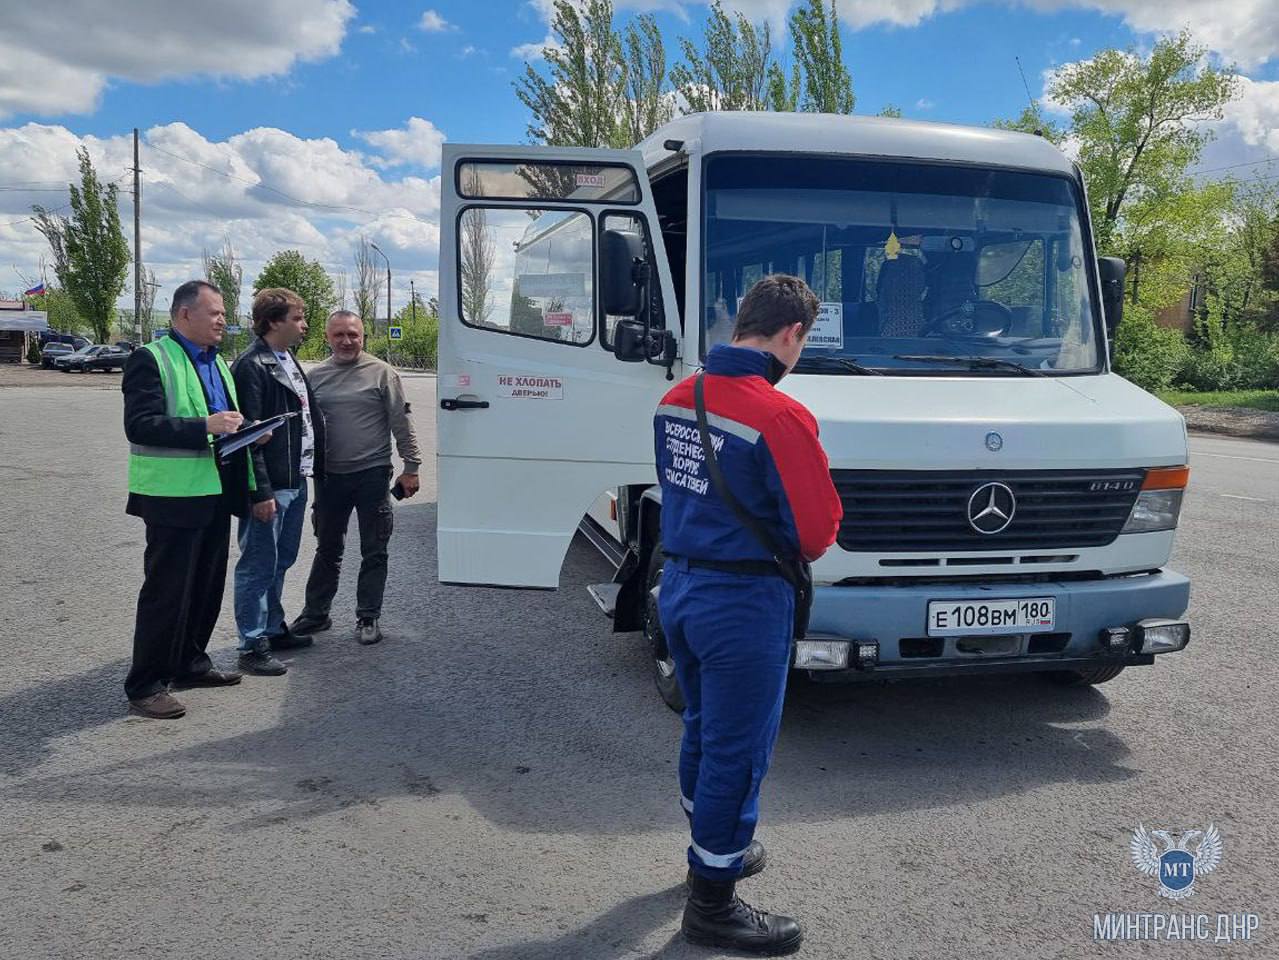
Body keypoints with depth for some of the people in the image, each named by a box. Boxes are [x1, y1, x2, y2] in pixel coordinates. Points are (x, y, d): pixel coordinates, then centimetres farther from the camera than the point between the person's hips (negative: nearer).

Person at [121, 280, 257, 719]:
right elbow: (140, 425, -20)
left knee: (208, 586, 17)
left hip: (216, 493, 9)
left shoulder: (216, 362, 17)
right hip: (174, 497, -8)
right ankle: (145, 686, 8)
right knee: (166, 592, -2)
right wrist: (205, 427, -27)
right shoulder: (151, 360, -10)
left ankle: (190, 663, 32)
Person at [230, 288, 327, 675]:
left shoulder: (289, 362, 15)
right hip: (270, 486, -9)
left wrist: (314, 467, 15)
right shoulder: (252, 367, -14)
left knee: (281, 561, 18)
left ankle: (273, 628, 31)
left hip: (295, 481, 9)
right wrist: (260, 492, -20)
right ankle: (252, 645, 8)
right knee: (259, 566, -1)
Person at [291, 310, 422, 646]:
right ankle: (315, 613, 27)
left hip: (372, 475, -3)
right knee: (327, 549, 15)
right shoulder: (316, 376, 8)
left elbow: (402, 424, -3)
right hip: (330, 476, 3)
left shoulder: (382, 373, -3)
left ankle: (368, 617, 15)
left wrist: (411, 467, -6)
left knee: (374, 552, 5)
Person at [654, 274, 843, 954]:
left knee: (703, 731, 24)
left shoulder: (676, 399, 2)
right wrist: (789, 547, 3)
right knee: (738, 750, 6)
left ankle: (715, 848, 44)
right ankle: (712, 902, 20)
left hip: (678, 587, 8)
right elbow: (817, 532, -18)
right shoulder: (781, 416, -22)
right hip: (744, 602, -8)